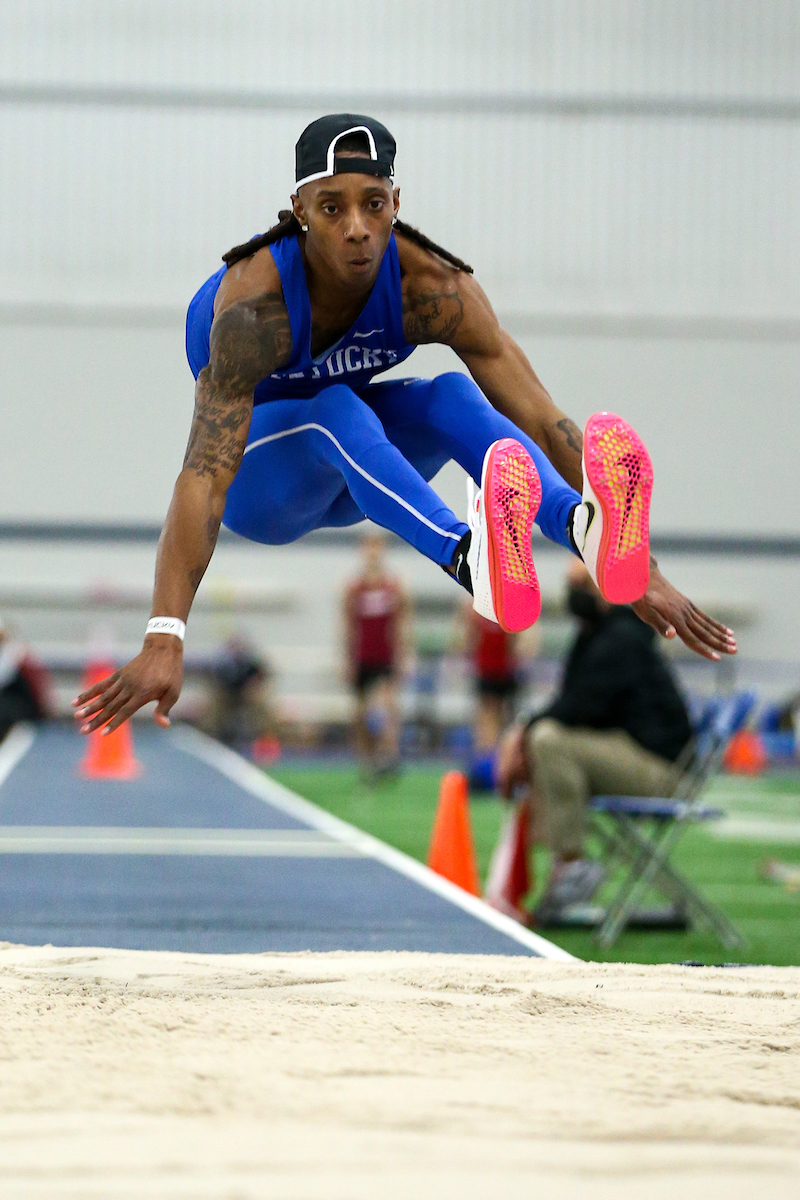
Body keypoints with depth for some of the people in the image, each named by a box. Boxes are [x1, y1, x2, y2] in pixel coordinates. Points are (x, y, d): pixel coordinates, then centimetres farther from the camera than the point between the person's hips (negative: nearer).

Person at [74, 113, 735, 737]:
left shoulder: (431, 285, -23)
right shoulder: (256, 302, -33)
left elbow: (541, 418, -25)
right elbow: (203, 477, -41)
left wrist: (646, 574, -32)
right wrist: (164, 641, -53)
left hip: (354, 481, 4)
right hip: (261, 481, -4)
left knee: (453, 395, -26)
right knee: (338, 411, -35)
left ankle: (588, 526, -53)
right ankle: (470, 557, -63)